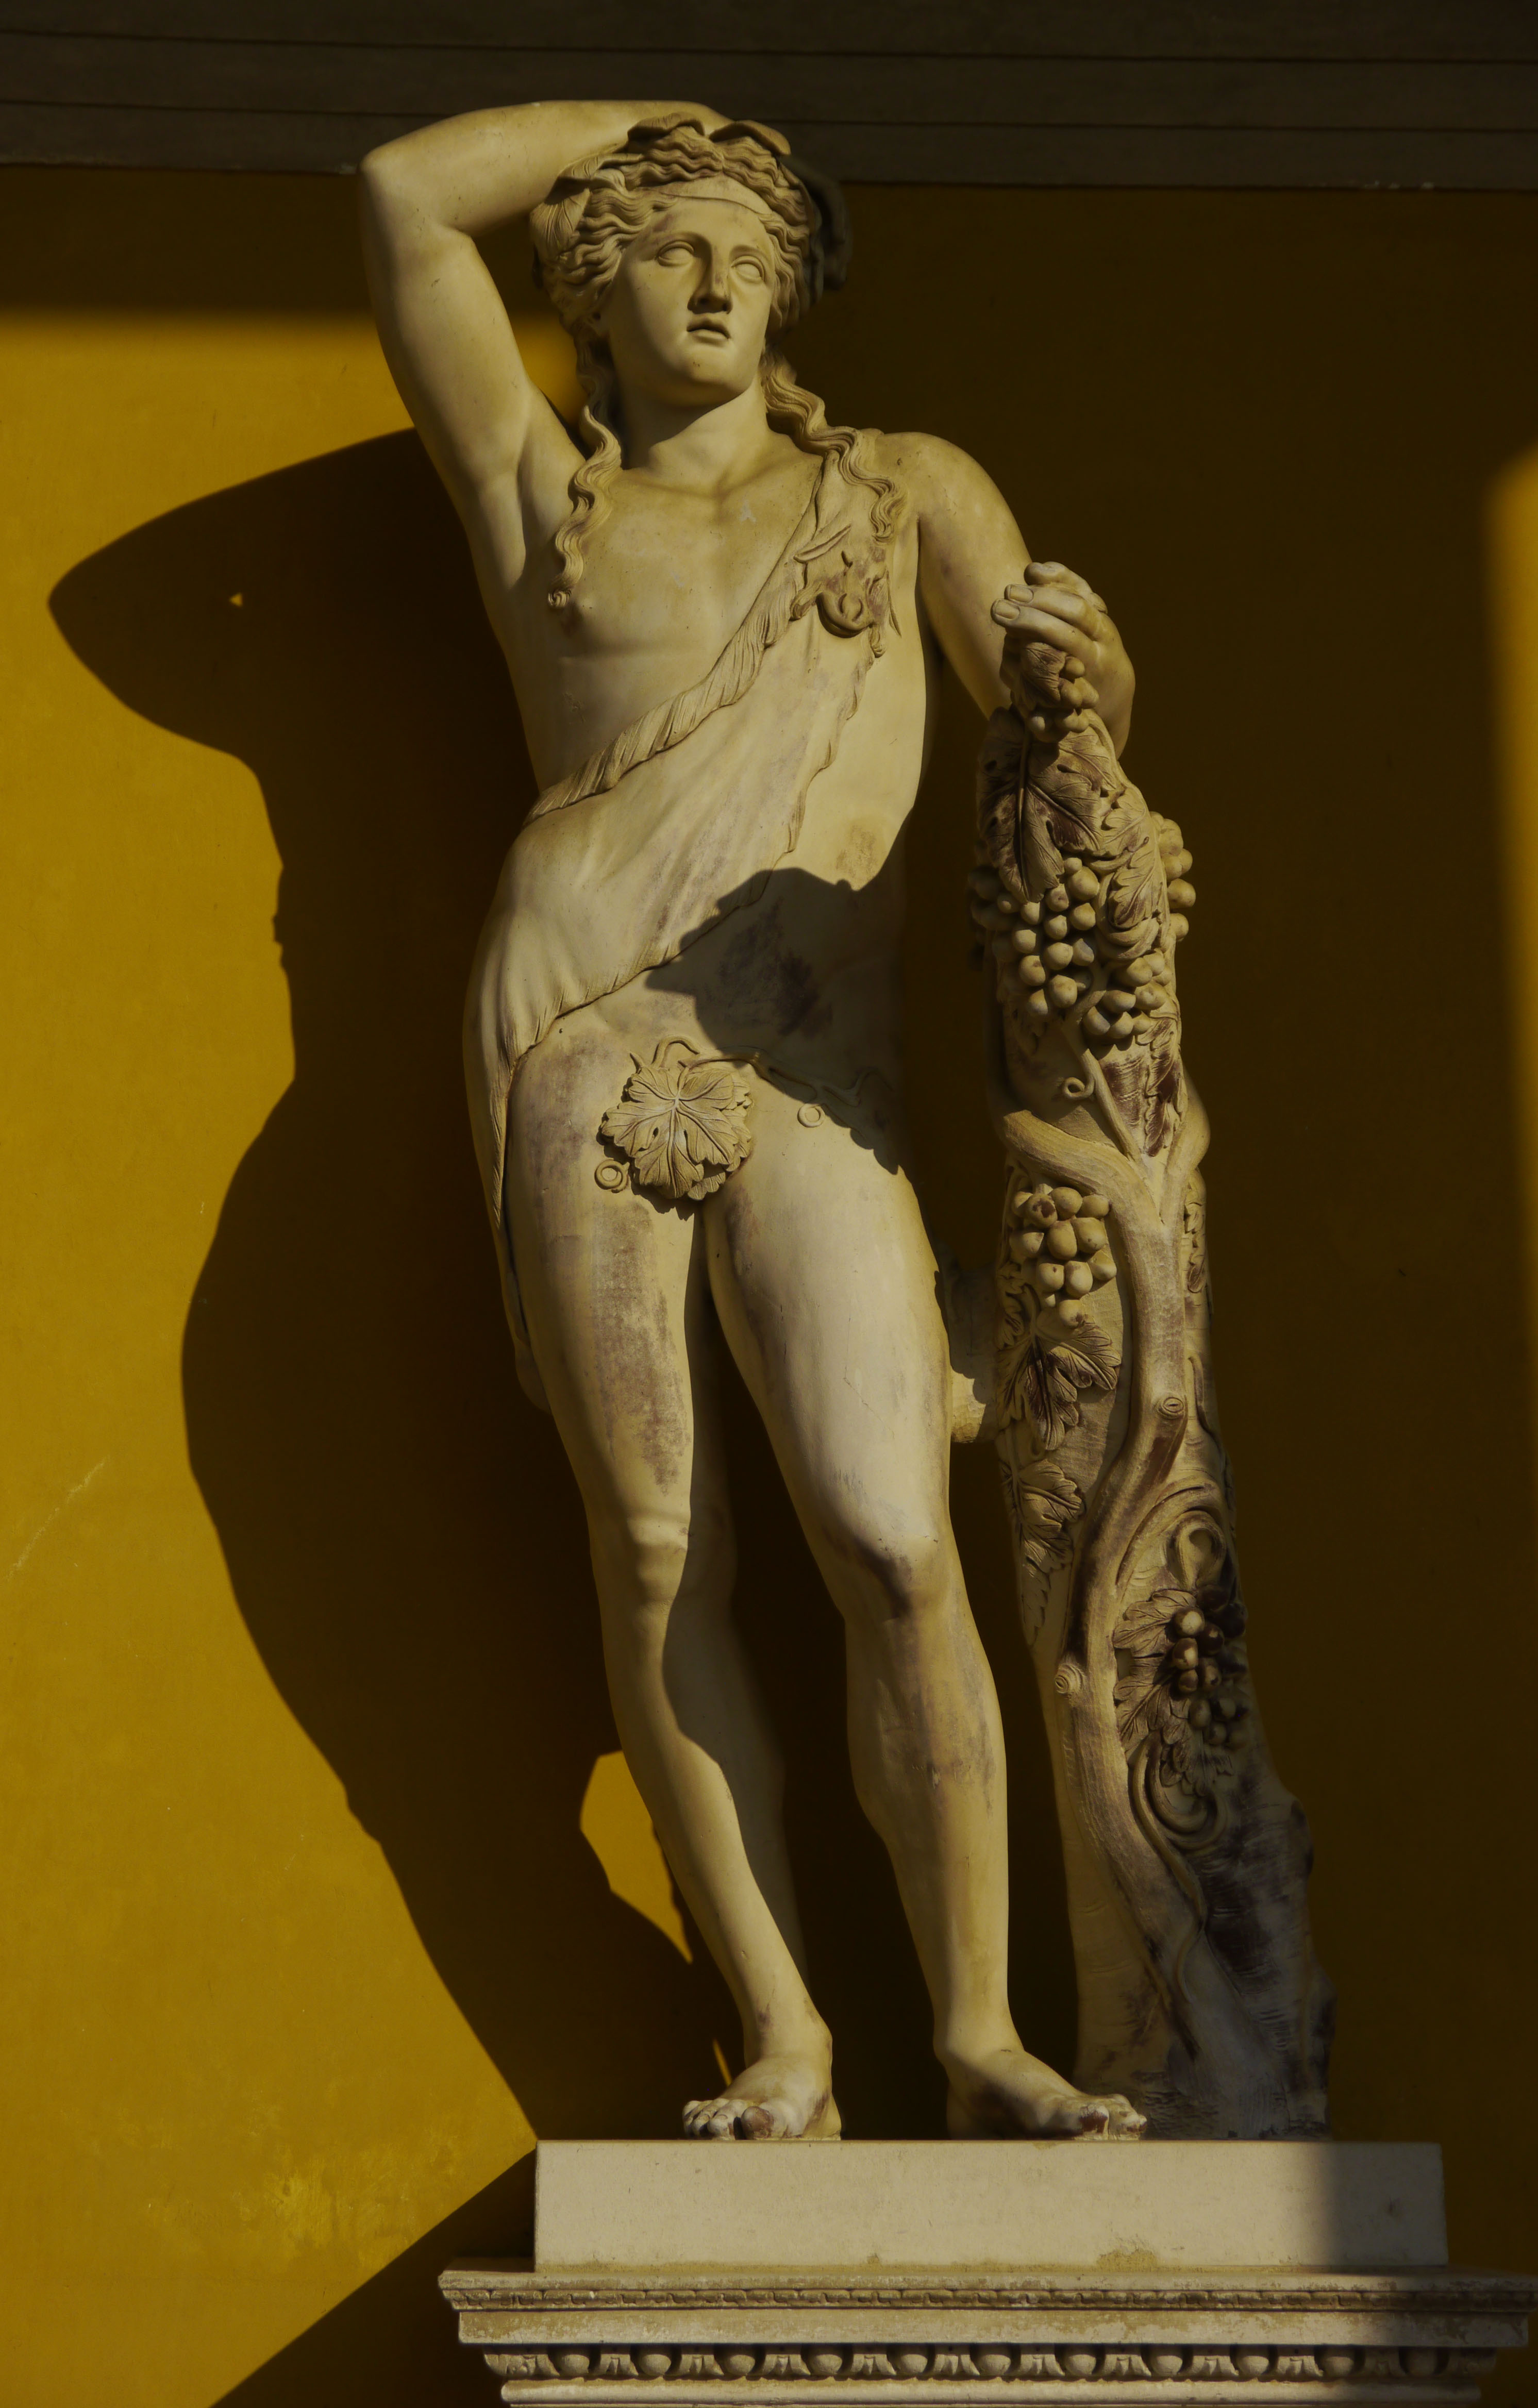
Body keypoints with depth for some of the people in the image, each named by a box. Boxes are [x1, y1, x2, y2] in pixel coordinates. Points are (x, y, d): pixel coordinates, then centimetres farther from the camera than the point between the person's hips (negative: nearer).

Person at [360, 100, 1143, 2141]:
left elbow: (1078, 717, 11)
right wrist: (650, 120, 23)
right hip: (581, 1048, 0)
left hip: (813, 1082, 0)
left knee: (897, 1552, -14)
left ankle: (983, 2039, -9)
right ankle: (785, 2046, -2)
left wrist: (1064, 644, -13)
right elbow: (408, 193, 14)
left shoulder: (906, 493, 22)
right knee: (657, 1559, -5)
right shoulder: (543, 496, 18)